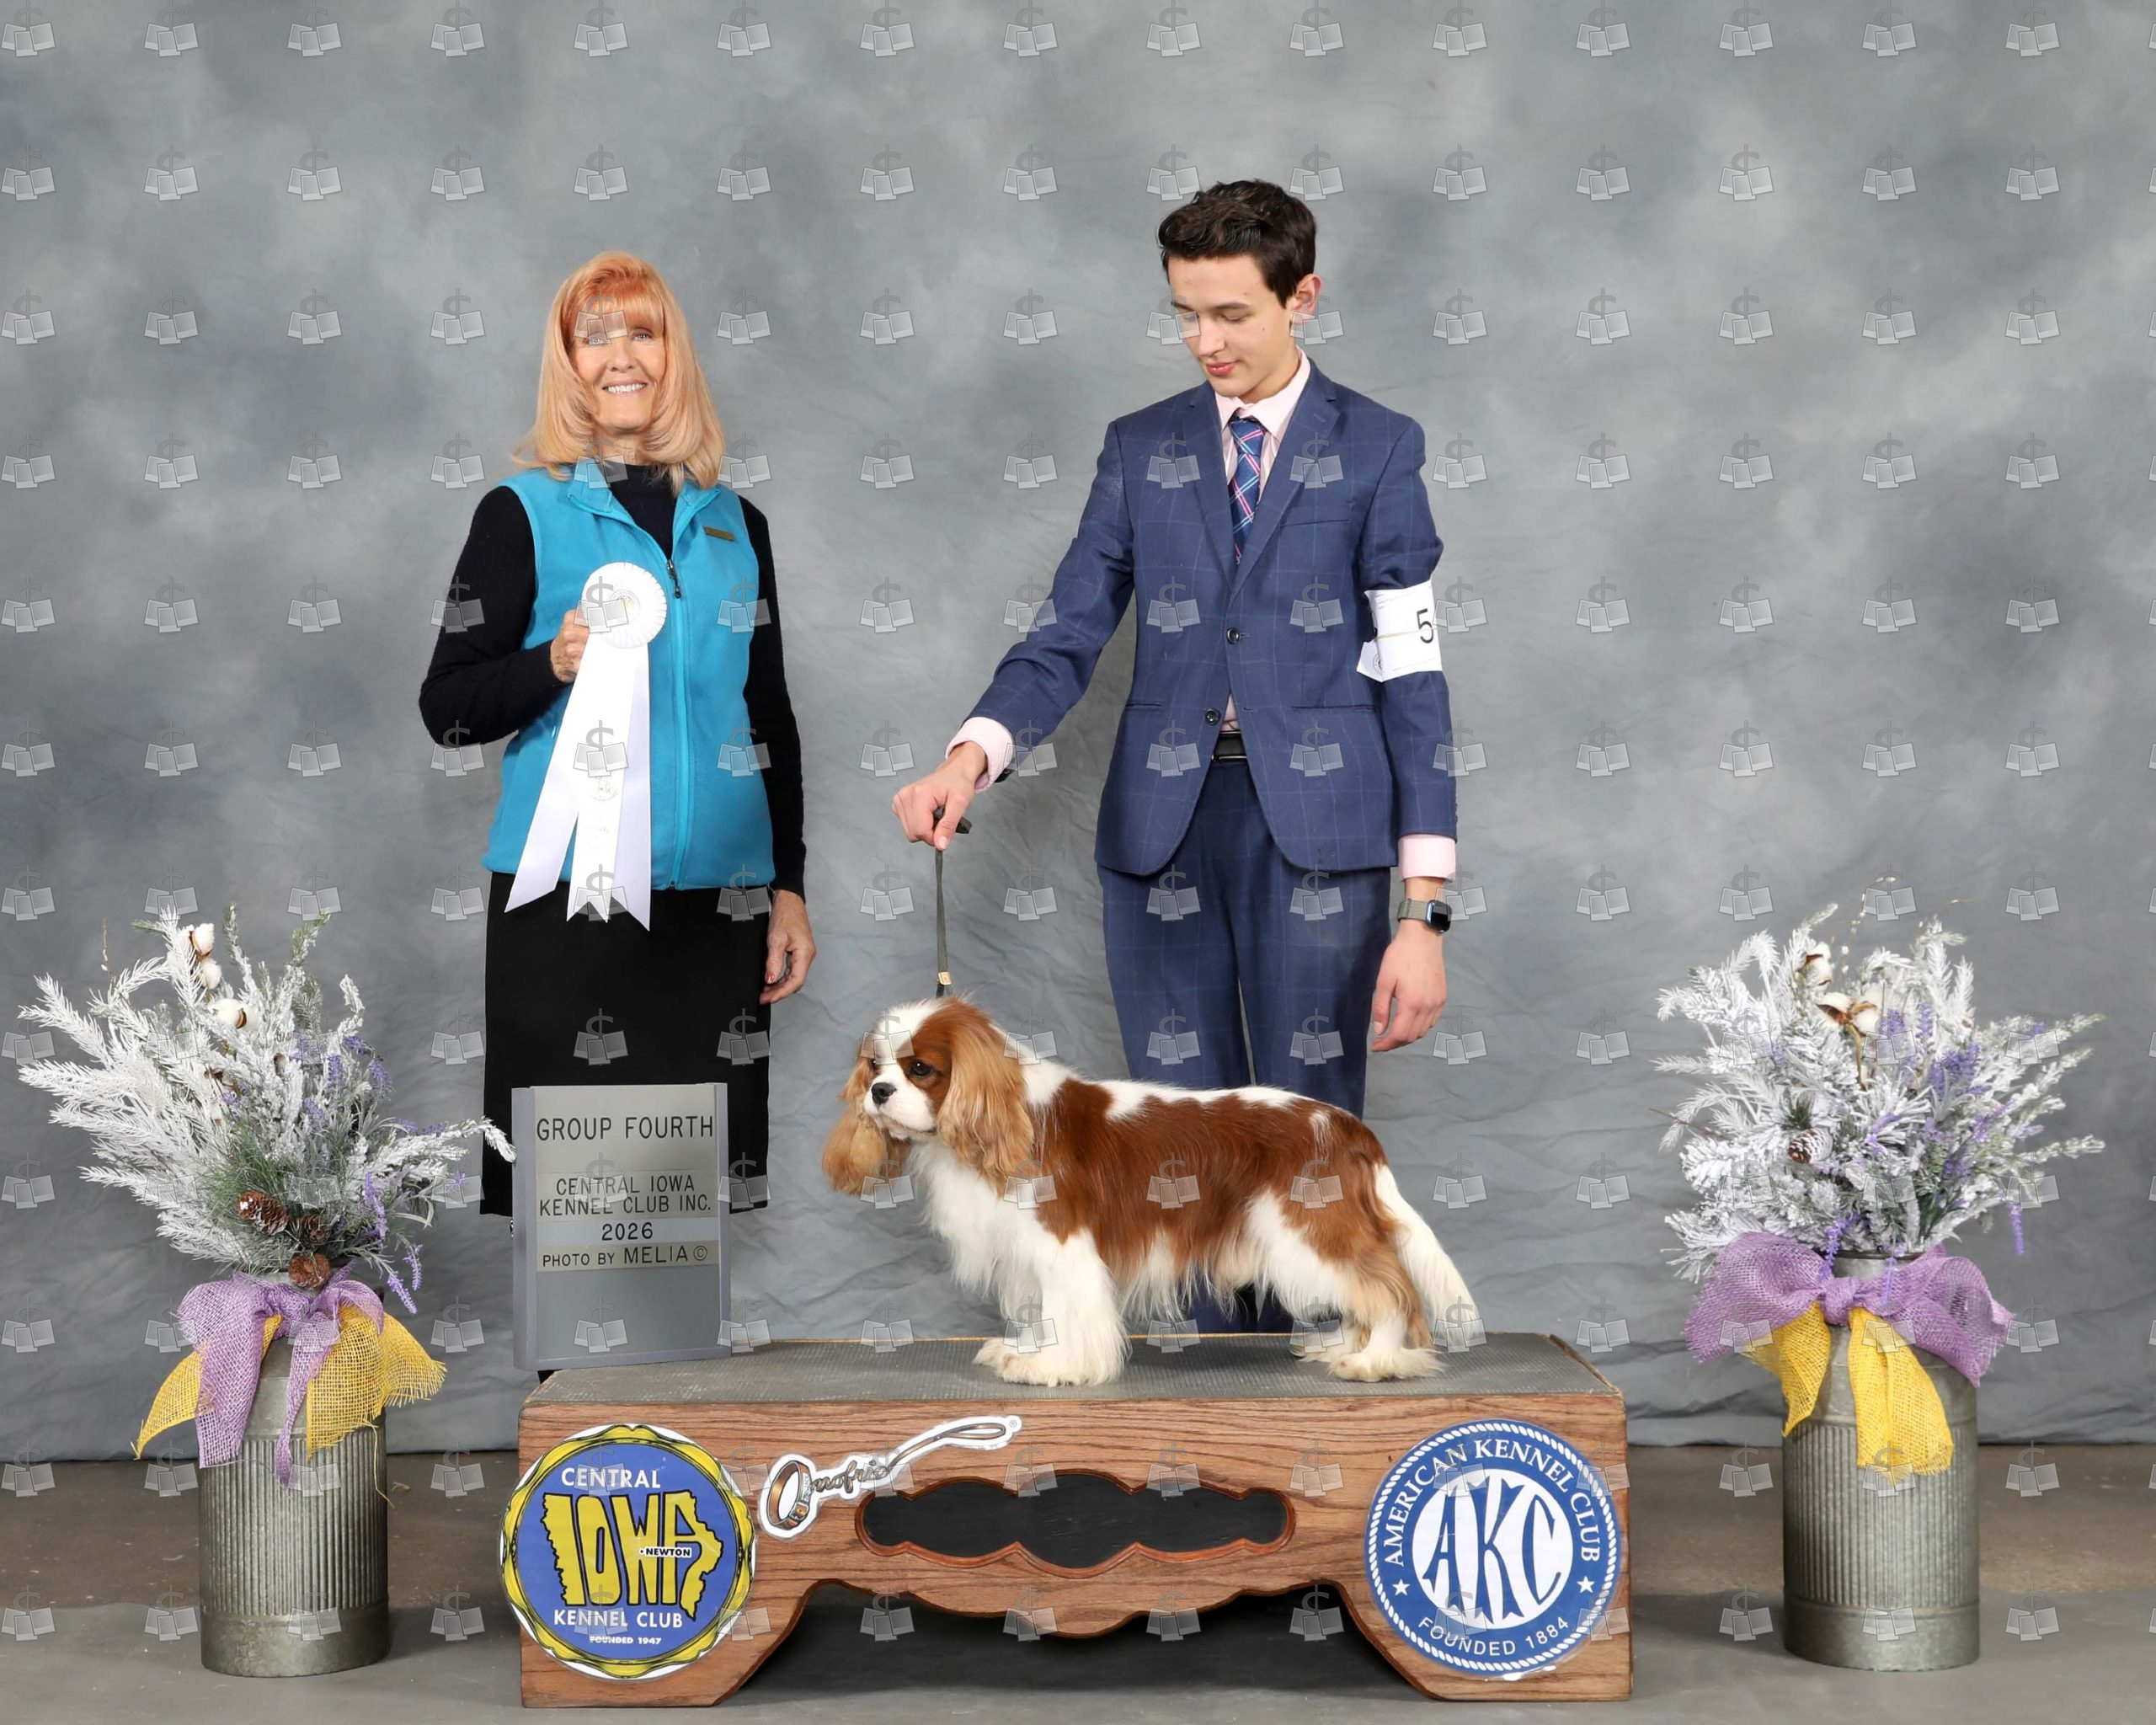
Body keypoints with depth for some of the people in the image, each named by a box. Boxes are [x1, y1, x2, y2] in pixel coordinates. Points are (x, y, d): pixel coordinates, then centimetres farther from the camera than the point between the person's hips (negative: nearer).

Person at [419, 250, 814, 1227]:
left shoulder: (734, 525, 14)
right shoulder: (524, 514, 3)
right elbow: (445, 707, -1)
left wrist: (790, 888, 13)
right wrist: (554, 665, -20)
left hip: (715, 893, 4)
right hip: (571, 897, -3)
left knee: (712, 1170, 0)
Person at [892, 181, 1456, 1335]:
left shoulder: (1375, 450, 2)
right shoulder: (1142, 450, 11)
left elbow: (1412, 680, -2)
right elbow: (1067, 637, 8)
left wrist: (1425, 910, -8)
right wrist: (968, 759, -14)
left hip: (1316, 821, -3)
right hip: (1165, 823, 3)